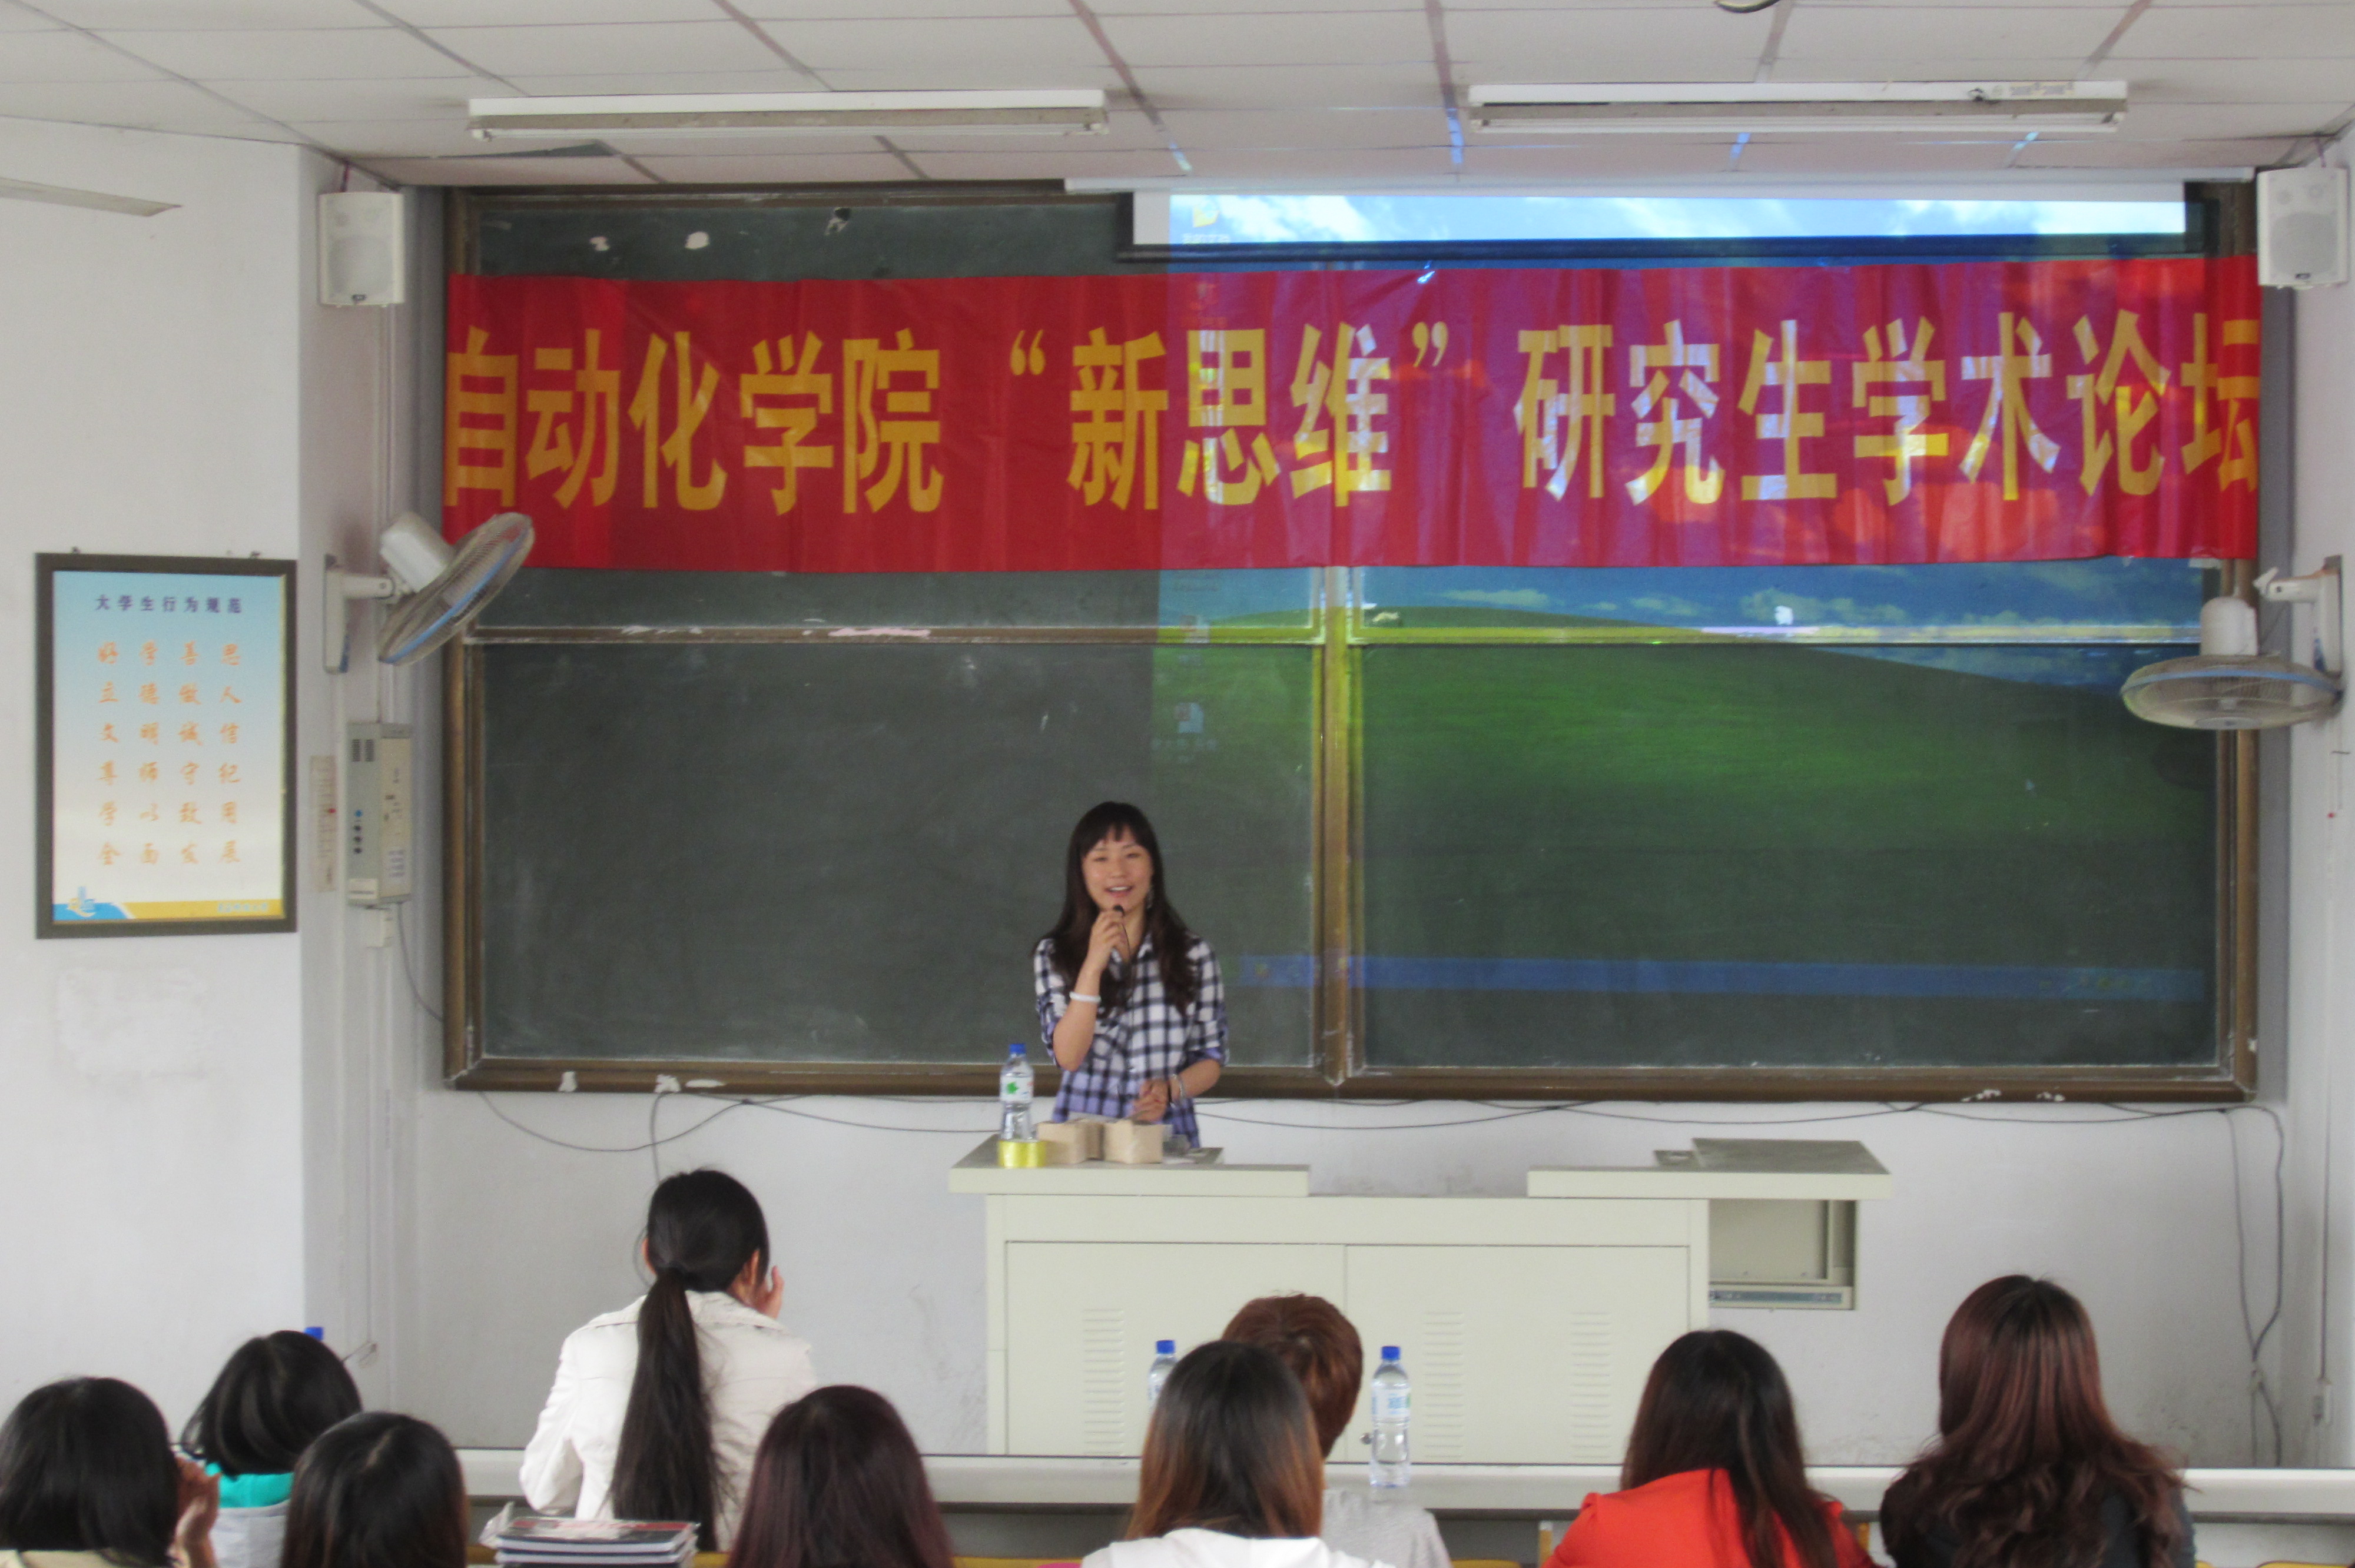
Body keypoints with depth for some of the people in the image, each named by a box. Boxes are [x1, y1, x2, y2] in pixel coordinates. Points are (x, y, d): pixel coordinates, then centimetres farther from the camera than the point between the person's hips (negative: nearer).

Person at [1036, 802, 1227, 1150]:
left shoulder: (1193, 954, 9)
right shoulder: (1054, 955, 9)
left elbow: (1211, 1057, 13)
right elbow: (1068, 1056, -2)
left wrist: (1172, 1089, -7)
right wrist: (1093, 965, -10)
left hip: (1168, 1135, 0)